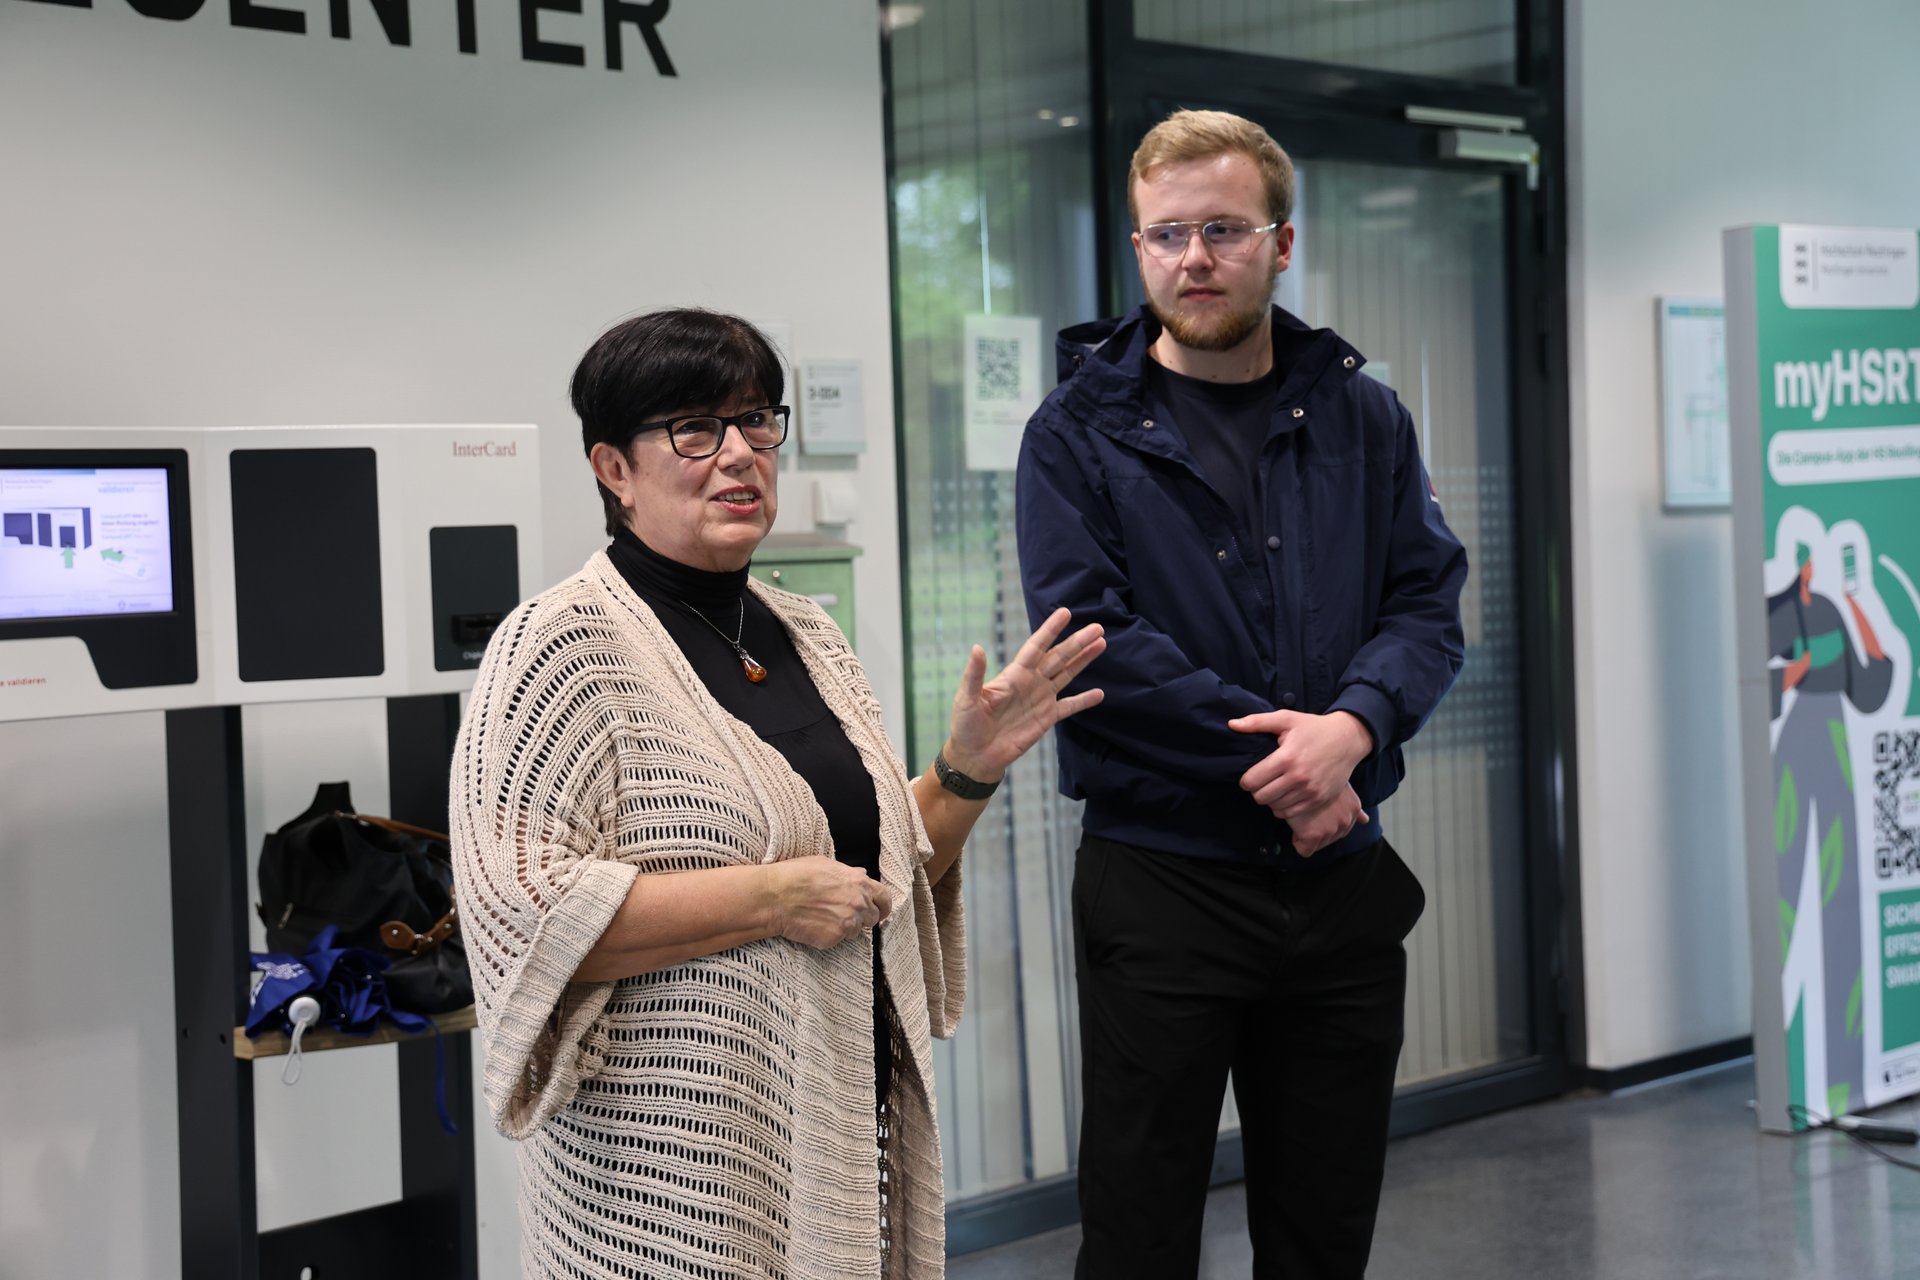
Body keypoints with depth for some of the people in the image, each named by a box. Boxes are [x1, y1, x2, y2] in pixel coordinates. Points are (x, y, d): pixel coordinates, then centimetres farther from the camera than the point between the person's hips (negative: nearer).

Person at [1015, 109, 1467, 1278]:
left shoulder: (1363, 417, 9)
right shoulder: (1081, 431, -1)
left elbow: (1430, 602, 4)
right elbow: (1090, 638, -11)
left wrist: (1352, 726, -16)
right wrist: (1271, 758, -15)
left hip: (1342, 877, 3)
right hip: (1158, 876, -3)